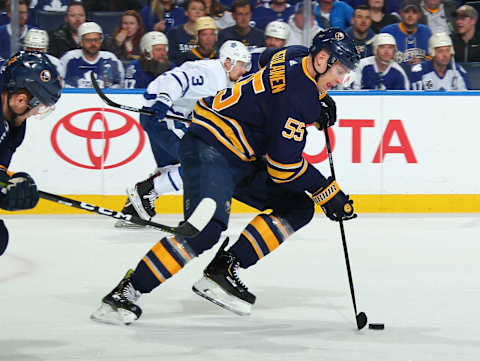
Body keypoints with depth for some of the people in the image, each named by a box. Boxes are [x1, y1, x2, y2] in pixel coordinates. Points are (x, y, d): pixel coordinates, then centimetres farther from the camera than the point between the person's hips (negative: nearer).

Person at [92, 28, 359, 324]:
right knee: (206, 230, -28)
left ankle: (223, 270, -2)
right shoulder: (295, 96, -23)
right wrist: (329, 194, -11)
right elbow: (284, 166, -22)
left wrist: (320, 103, 21)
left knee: (299, 208, 4)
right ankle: (125, 292, -21)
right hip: (210, 150, -11)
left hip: (242, 159, 11)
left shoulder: (299, 56, 4)